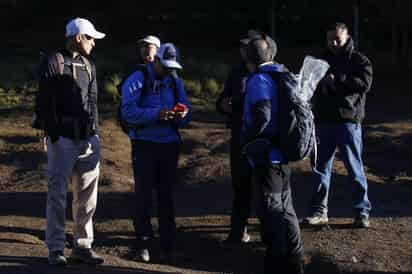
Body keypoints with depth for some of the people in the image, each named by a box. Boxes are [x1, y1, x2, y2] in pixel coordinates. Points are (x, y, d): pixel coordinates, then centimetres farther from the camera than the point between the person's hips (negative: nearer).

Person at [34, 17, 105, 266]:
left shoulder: (89, 66, 17)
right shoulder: (54, 63, -4)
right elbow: (44, 103, -7)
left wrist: (94, 133, 10)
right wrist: (52, 133, -13)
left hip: (88, 139, 6)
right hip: (63, 139, -6)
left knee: (87, 195, 7)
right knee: (58, 194, -3)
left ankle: (83, 245, 14)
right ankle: (56, 249, 2)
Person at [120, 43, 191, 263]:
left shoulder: (175, 82, 10)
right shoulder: (137, 80, -6)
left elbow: (186, 116, 9)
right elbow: (128, 112, -18)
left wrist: (182, 115, -15)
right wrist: (157, 114, -28)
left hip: (169, 145, 4)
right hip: (144, 144, -4)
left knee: (166, 195, 10)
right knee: (144, 195, -2)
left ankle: (168, 244, 16)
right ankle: (143, 244, 6)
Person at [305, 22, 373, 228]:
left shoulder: (359, 61, 1)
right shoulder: (322, 60, 14)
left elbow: (364, 84, -15)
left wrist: (336, 80, -21)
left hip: (348, 120, -4)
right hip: (324, 120, 5)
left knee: (355, 167, -1)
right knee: (321, 167, 6)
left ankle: (362, 211, 7)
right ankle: (319, 211, 14)